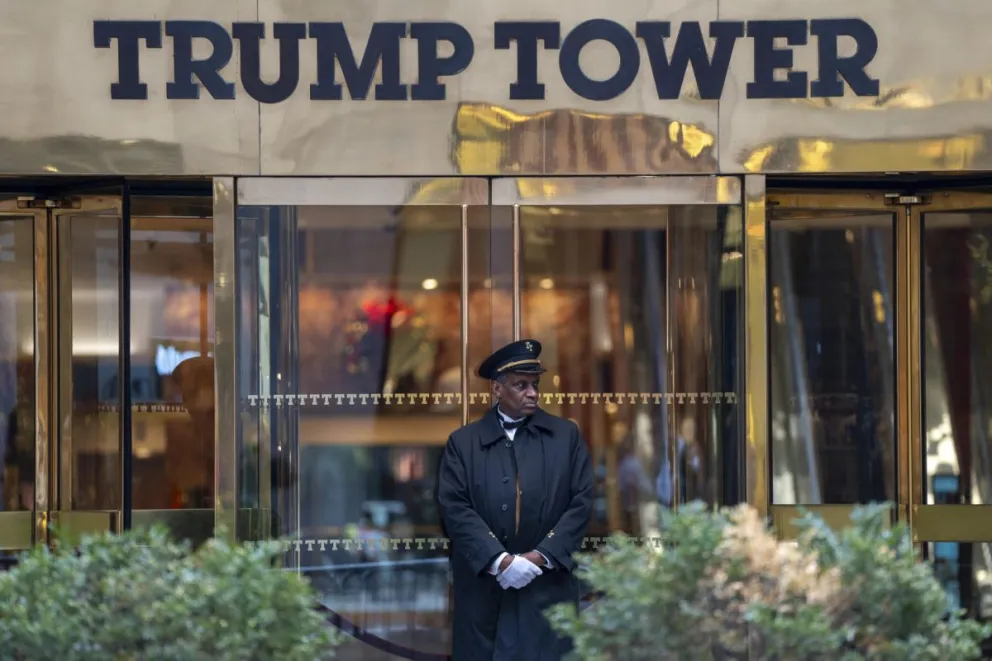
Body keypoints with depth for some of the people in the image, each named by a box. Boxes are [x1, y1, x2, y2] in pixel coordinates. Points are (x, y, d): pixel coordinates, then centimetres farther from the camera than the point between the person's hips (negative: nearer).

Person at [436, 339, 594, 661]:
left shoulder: (567, 436, 9)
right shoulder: (463, 443, 7)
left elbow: (581, 502, 2)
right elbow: (455, 508, -4)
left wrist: (540, 557, -9)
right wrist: (499, 560, -15)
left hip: (549, 588, 0)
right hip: (484, 589, 0)